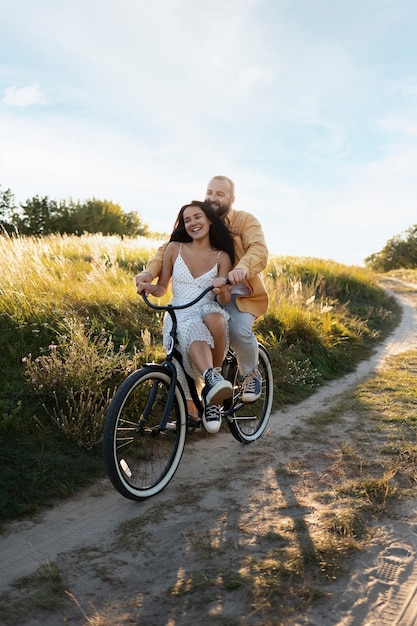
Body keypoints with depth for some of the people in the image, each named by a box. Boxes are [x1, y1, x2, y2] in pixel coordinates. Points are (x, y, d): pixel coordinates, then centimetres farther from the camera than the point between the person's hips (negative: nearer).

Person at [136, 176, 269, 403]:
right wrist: (150, 271, -28)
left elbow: (259, 250, -24)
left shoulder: (246, 221, -5)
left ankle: (251, 374, 4)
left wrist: (242, 269, -47)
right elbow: (169, 247, -8)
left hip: (237, 294, -2)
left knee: (239, 330, -28)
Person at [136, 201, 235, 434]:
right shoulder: (174, 248, 8)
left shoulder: (222, 257, 5)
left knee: (214, 319, -38)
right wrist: (148, 286, -13)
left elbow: (224, 301, -3)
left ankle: (216, 374, -22)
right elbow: (162, 288, 10)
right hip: (179, 315, -1)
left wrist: (222, 289, -26)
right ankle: (212, 380, -62)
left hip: (209, 311, 1)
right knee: (193, 329, -38)